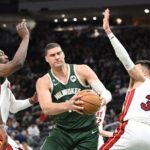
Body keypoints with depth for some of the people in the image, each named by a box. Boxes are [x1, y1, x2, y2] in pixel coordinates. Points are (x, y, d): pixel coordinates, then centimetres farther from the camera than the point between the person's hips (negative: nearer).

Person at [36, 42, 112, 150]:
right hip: (62, 132, 0)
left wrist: (103, 99, -39)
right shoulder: (43, 82, -4)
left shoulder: (82, 70, -5)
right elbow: (46, 108, -22)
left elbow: (106, 93, -11)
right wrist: (68, 105, -44)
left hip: (87, 132, 0)